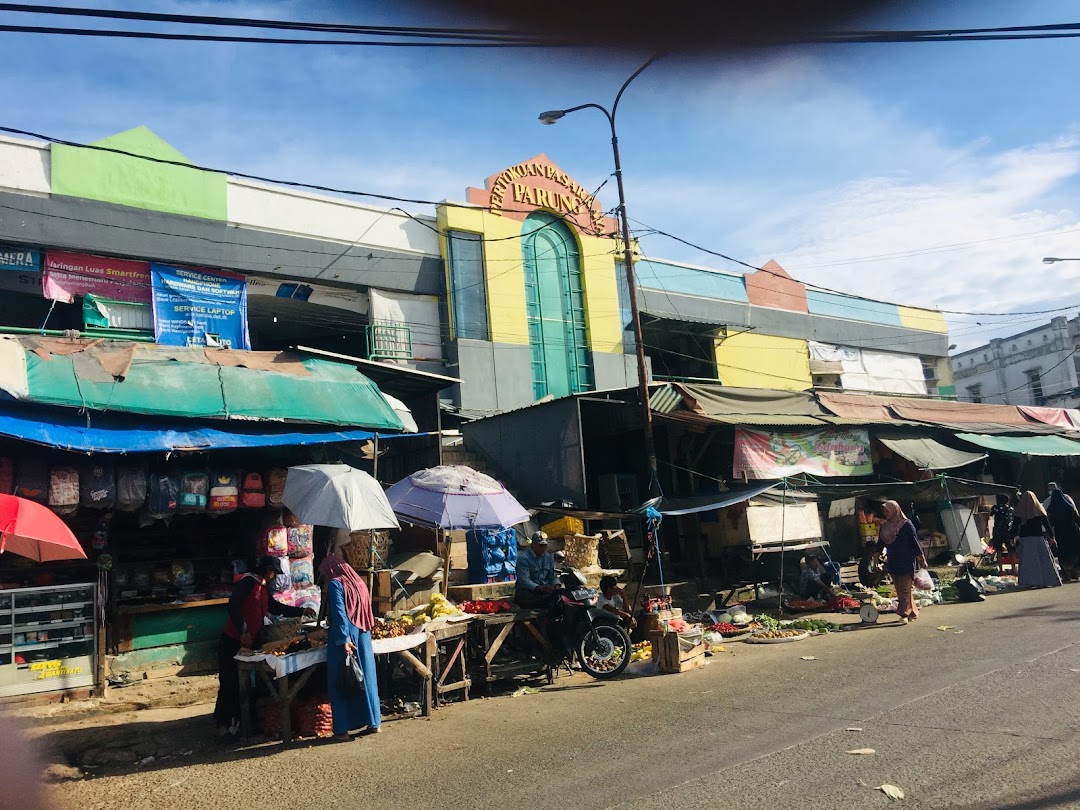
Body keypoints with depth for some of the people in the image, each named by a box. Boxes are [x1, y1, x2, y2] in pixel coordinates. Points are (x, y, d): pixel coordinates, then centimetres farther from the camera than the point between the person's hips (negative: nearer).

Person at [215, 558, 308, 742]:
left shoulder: (263, 589, 16)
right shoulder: (248, 582, -12)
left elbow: (276, 607, 26)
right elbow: (233, 606, -23)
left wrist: (302, 611, 22)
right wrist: (243, 631, -25)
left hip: (250, 643, 9)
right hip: (232, 642, -9)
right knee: (229, 684, -4)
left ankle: (236, 721, 21)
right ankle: (223, 725, 5)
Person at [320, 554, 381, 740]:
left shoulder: (335, 584, -7)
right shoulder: (359, 582, 13)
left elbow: (339, 613, -16)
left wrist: (343, 639, -20)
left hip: (345, 636, -7)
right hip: (363, 635, 7)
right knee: (366, 677, 13)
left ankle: (343, 728, 6)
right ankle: (373, 722, 21)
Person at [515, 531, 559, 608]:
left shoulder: (548, 557, 16)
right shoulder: (523, 558, -8)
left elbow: (553, 576, 17)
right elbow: (524, 580, -19)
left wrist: (556, 585, -8)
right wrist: (540, 588, -35)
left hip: (544, 589, 5)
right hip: (526, 590, -5)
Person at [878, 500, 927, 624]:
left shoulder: (906, 524, -9)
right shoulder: (884, 526, 7)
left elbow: (915, 543, -7)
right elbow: (880, 544, 14)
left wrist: (921, 560, -6)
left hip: (906, 563, -6)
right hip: (892, 562, 6)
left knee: (904, 589, -6)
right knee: (900, 590, 10)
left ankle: (904, 613, -5)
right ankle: (913, 612, 20)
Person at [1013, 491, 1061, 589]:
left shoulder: (1020, 511, 1)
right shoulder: (1038, 509, -2)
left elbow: (1016, 525, 1)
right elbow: (1046, 524, -2)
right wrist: (1051, 536, 3)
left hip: (1024, 538, 1)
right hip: (1038, 537, -1)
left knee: (1027, 560, 4)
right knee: (1043, 560, 4)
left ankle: (1028, 581, 0)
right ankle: (1046, 580, 1)